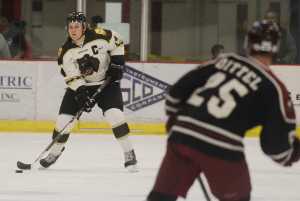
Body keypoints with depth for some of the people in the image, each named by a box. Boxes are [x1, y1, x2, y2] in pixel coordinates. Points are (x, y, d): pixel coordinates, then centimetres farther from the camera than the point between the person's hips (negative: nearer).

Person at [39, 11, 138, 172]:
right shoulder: (65, 52, -15)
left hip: (106, 82, -2)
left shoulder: (100, 37, -20)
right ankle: (55, 151, 21)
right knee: (64, 118, -3)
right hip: (80, 86, 2)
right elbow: (72, 77, -16)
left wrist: (117, 63, -9)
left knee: (115, 115, -21)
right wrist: (82, 94, -29)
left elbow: (117, 43, -2)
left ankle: (129, 153, -11)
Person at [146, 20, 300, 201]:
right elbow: (278, 138, -2)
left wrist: (175, 118, 34)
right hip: (222, 147, -4)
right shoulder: (273, 86, 1)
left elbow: (180, 89, 17)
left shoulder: (225, 61, 15)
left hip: (182, 134, 4)